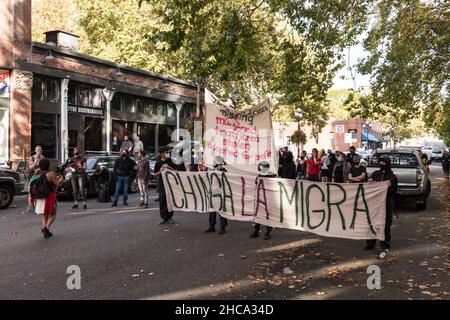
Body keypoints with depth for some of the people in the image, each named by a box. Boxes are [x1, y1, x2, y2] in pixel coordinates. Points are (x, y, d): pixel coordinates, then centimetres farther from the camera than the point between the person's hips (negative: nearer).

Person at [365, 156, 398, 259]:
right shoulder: (375, 174, 9)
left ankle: (385, 248, 2)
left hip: (387, 204, -4)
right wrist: (370, 183, -6)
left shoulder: (392, 177, -2)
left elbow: (395, 190, -3)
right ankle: (370, 244, 26)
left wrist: (390, 186, -21)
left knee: (385, 226, -4)